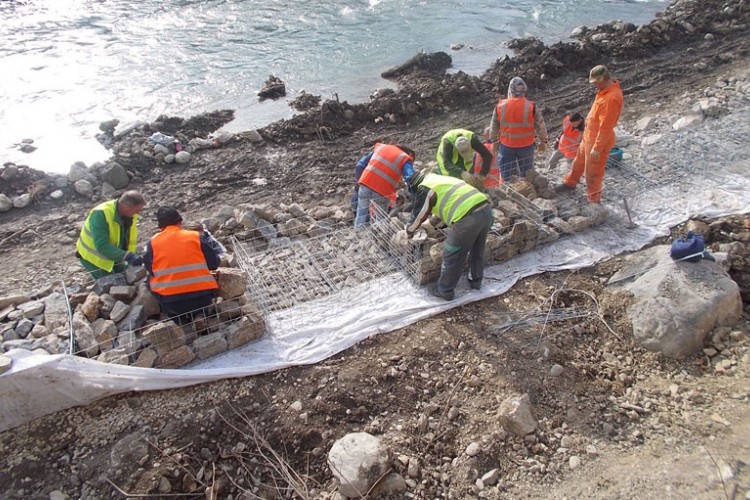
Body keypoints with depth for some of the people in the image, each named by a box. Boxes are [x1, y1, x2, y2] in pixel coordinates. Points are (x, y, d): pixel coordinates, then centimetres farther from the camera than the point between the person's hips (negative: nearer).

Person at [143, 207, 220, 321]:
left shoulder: (152, 243, 2)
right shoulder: (196, 236, 1)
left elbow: (149, 269, 12)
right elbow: (214, 264, 5)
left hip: (170, 302, 0)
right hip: (201, 299, 1)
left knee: (151, 279, 28)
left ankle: (176, 316, 15)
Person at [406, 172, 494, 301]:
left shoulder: (425, 188, 5)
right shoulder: (442, 179, 31)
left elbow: (418, 216, 11)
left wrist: (409, 232, 29)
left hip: (468, 217, -8)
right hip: (486, 209, 8)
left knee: (452, 257, 10)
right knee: (477, 250, 28)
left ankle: (445, 291, 24)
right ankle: (475, 281, 46)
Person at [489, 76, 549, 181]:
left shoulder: (500, 106, -10)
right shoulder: (531, 106, -16)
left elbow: (494, 127, 1)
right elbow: (541, 127, -7)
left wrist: (494, 141, 16)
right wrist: (543, 142, 9)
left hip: (506, 145, 1)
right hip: (526, 145, -1)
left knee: (505, 174, 17)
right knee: (526, 174, 16)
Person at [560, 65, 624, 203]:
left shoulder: (611, 98, -30)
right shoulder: (605, 90, 2)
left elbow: (606, 127, -28)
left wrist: (597, 148, -24)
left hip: (598, 140, -10)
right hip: (589, 136, 10)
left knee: (593, 172, 5)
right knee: (579, 161, 27)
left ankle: (593, 200, 21)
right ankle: (570, 183, 49)